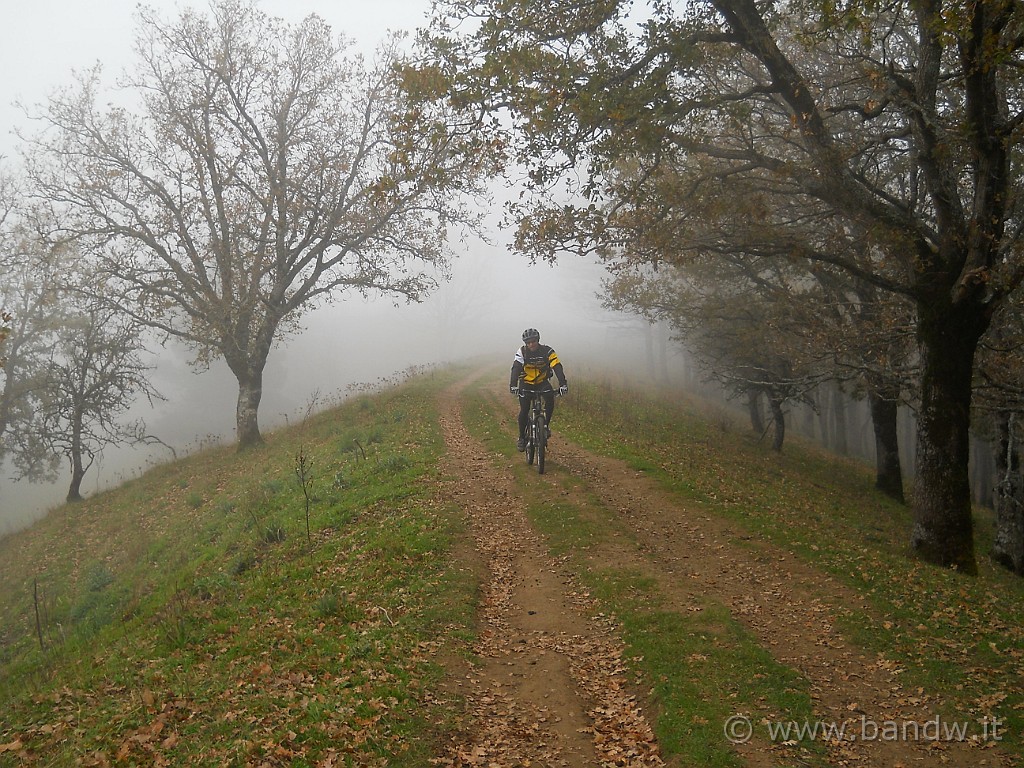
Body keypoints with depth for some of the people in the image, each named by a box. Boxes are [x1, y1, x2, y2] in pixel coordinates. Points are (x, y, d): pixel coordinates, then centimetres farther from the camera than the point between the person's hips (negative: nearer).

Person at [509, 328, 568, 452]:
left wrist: (563, 384, -42)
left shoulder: (547, 351, -18)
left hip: (542, 382, 1)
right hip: (526, 383, 0)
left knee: (550, 400, -26)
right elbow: (516, 368, -29)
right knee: (524, 411, -10)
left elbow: (557, 367, -28)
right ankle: (522, 438, 6)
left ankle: (545, 425, -5)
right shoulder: (522, 352, -18)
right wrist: (513, 385, -46)